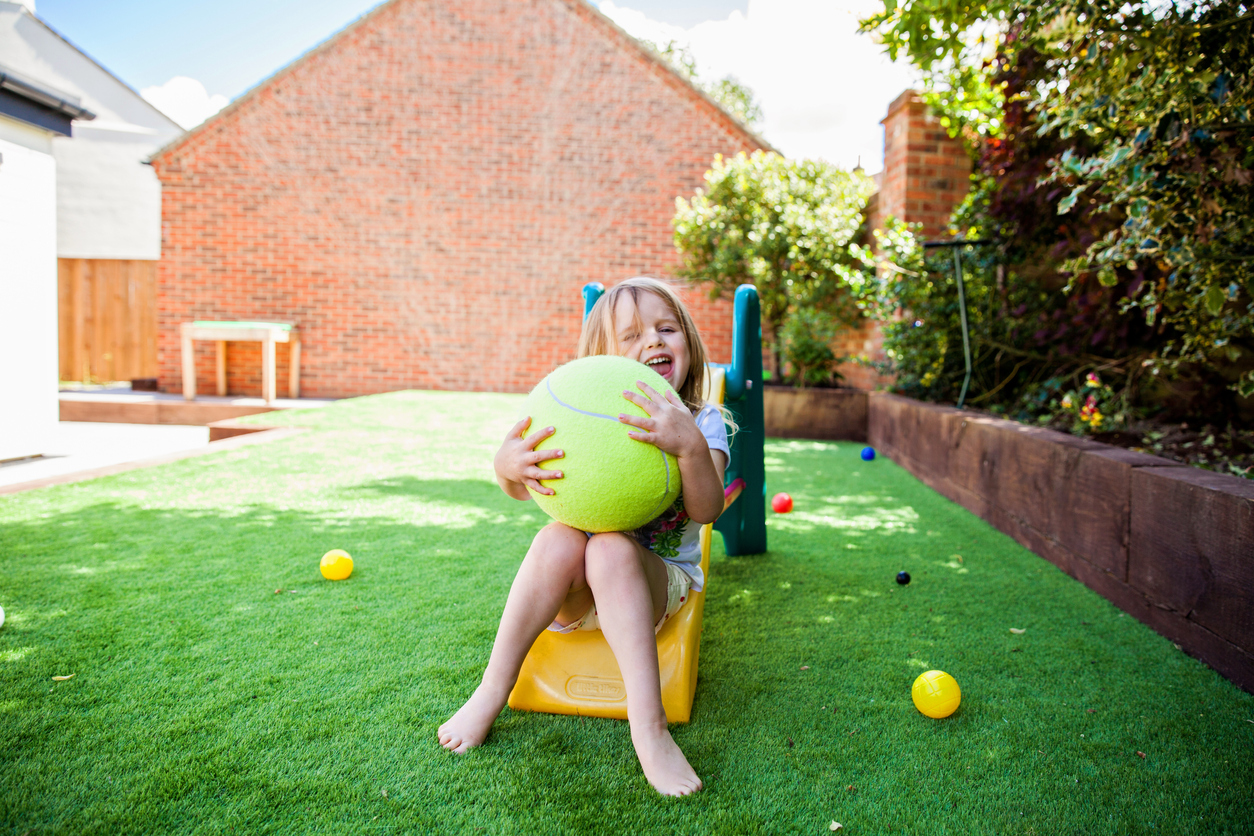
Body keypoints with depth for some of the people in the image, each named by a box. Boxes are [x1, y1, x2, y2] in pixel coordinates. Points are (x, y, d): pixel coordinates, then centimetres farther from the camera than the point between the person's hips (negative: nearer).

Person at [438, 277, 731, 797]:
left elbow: (706, 510, -19)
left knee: (612, 550, -33)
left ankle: (648, 728, -35)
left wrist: (691, 446, -38)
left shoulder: (701, 422, -3)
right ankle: (492, 691, -18)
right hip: (575, 590, 2)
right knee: (558, 539, -31)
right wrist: (508, 465, -31)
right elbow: (522, 491, -6)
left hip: (657, 581, -1)